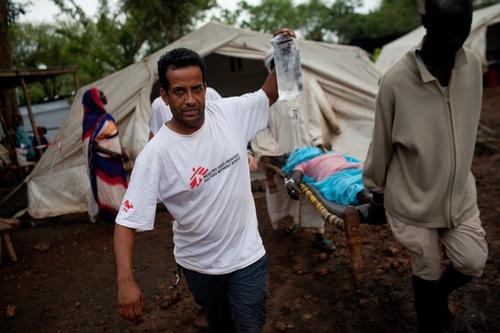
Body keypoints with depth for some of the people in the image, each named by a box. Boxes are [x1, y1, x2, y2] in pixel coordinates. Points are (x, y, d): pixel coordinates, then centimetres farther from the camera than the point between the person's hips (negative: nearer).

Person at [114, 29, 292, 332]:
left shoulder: (229, 113, -13)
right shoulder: (155, 154, -23)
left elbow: (268, 95, 5)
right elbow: (127, 221, -19)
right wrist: (125, 280, -28)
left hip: (248, 255, 1)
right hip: (198, 264, 0)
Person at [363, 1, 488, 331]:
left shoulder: (473, 65, -8)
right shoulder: (396, 81, -23)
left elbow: (468, 128, 8)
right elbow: (382, 144, -10)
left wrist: (458, 171, 17)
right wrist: (377, 188, 3)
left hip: (459, 191, 4)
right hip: (414, 197, -4)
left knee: (473, 263, 6)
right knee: (427, 271, 11)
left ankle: (439, 296, 41)